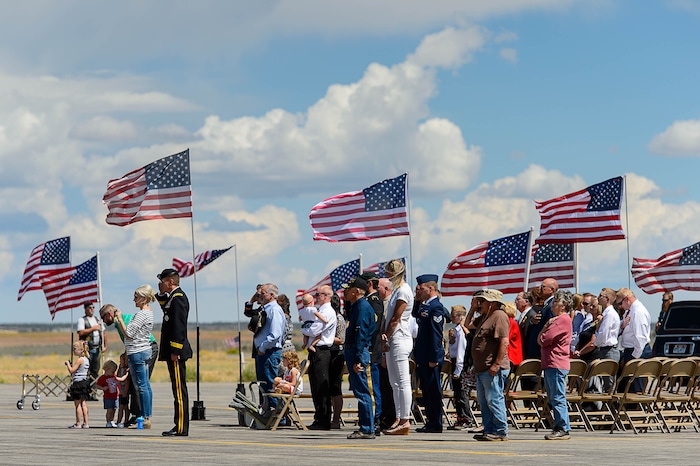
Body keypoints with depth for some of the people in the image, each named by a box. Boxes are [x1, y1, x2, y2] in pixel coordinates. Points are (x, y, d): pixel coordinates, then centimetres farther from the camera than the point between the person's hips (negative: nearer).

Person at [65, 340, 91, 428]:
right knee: (83, 404, 10)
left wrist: (68, 364, -2)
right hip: (85, 381, 9)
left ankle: (78, 423, -3)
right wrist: (71, 365, 12)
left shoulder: (80, 360, -15)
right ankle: (85, 423, 10)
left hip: (78, 382, -9)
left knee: (77, 404, -4)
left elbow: (71, 370, -17)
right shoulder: (86, 359, 12)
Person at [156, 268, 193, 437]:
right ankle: (179, 426, 15)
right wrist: (161, 294, 16)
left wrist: (175, 351, -22)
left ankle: (181, 428, -8)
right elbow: (165, 308, 34)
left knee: (179, 389, -8)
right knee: (178, 389, 11)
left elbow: (179, 327, -20)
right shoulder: (173, 297, 15)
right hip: (173, 350, 10)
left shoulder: (178, 298, -15)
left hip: (175, 352, -10)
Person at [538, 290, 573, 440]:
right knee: (553, 398, 12)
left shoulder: (563, 319, -11)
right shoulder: (556, 319, 22)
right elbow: (540, 340, 19)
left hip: (557, 364, -11)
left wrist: (546, 327, 5)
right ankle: (559, 427, 15)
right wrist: (546, 326, 3)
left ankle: (563, 429, -9)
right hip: (550, 364, 11)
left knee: (558, 398, -9)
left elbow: (544, 340, -17)